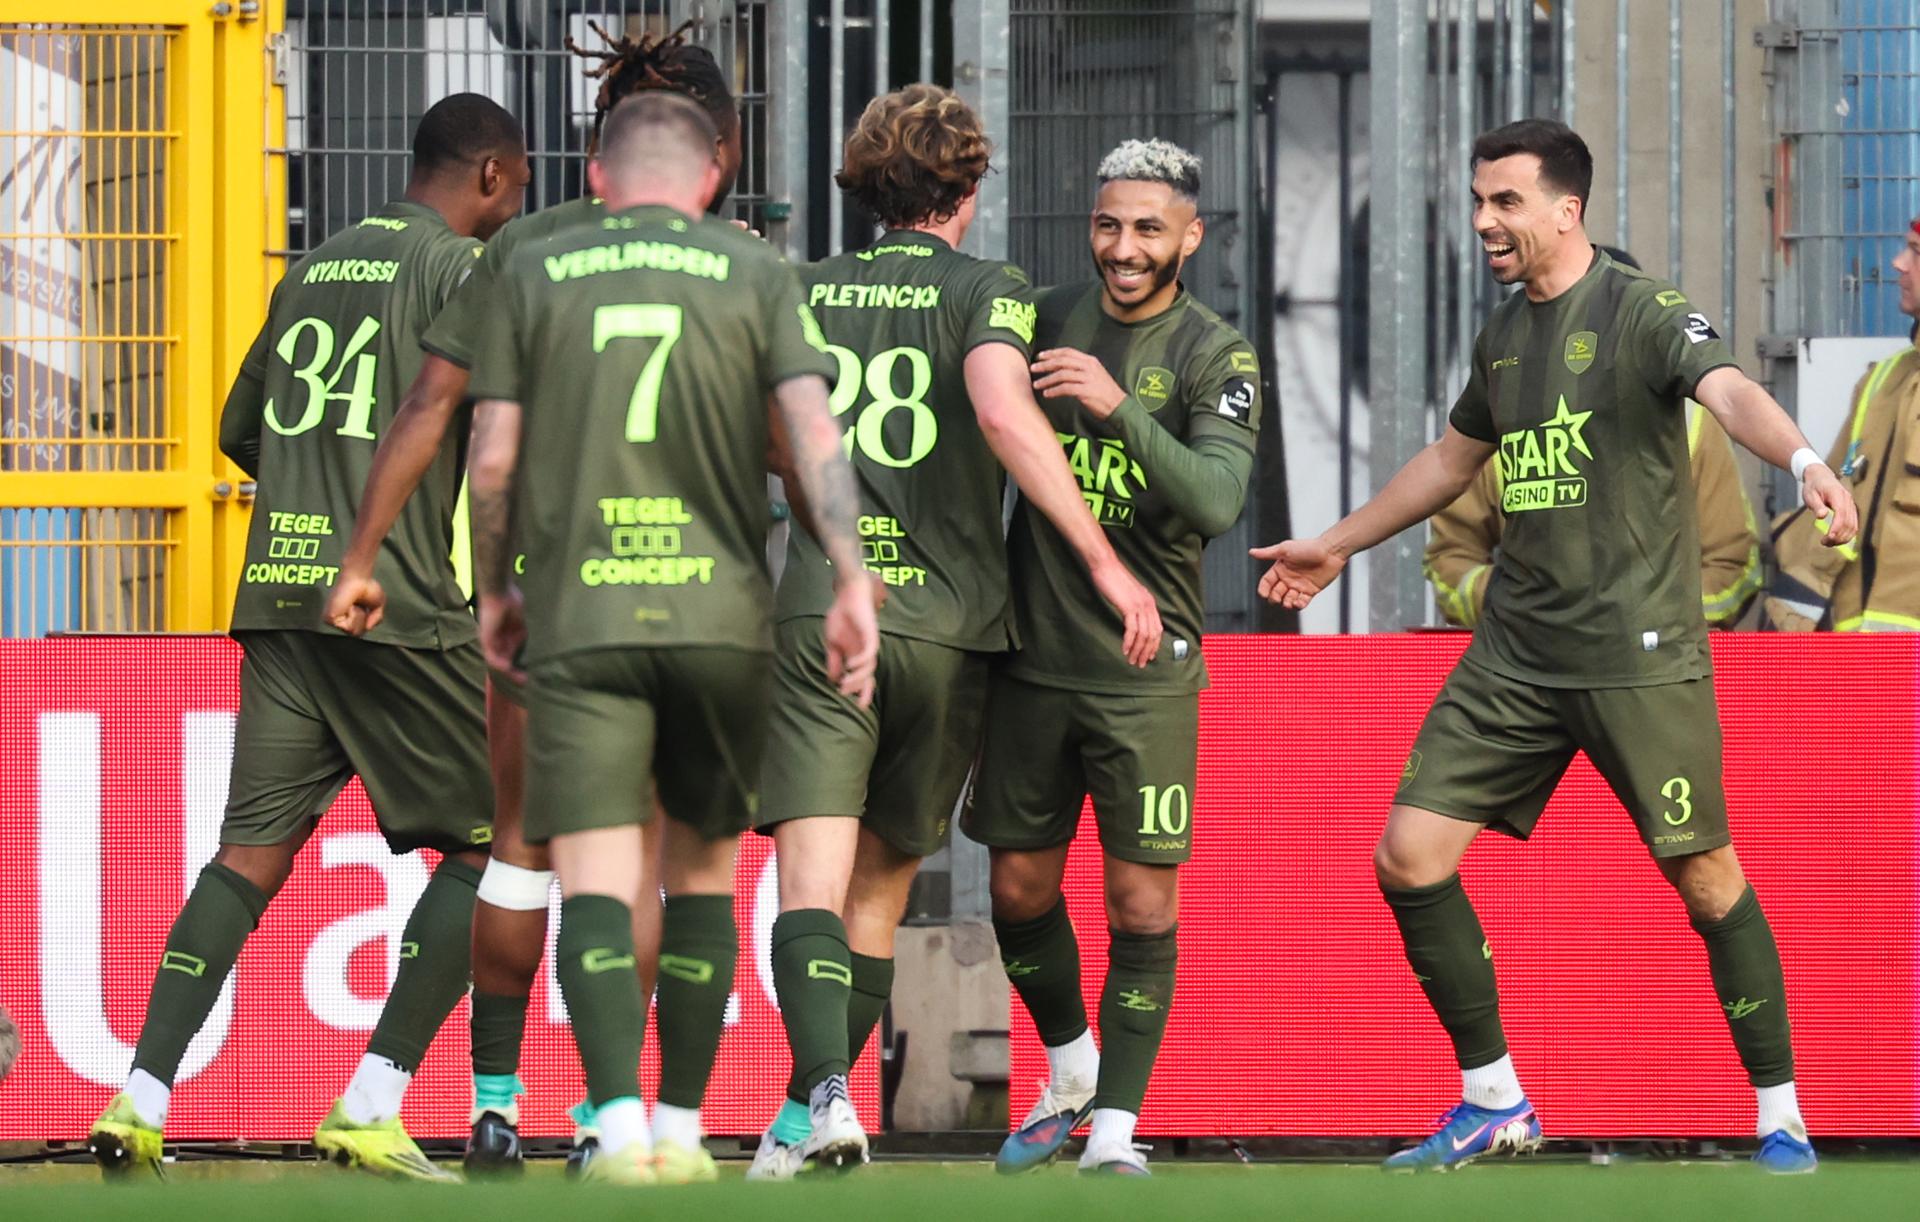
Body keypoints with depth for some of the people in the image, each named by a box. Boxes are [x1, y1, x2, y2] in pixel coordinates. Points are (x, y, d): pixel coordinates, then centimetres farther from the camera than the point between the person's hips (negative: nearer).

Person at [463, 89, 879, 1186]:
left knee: (597, 883, -6)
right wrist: (852, 580, -12)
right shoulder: (756, 274, 7)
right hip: (723, 616, 1)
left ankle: (621, 1124, -25)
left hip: (579, 619, -1)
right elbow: (813, 426, -7)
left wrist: (492, 592, 19)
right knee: (705, 870, 17)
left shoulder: (537, 275, 7)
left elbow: (493, 460, 5)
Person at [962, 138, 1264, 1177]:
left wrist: (1118, 405, -32)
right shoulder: (1041, 320, 5)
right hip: (1032, 655, 3)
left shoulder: (1217, 358, -5)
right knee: (1020, 890, 10)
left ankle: (1115, 1130, 1)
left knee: (1144, 905, -6)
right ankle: (1070, 1081, 33)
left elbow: (1215, 502, -20)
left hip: (1146, 668, -3)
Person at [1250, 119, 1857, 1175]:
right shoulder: (1505, 335, 13)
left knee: (1705, 877, -5)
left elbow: (1730, 392, -28)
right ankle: (1495, 1103, 13)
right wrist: (1338, 545, 40)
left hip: (1639, 652, -7)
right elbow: (1452, 458, 31)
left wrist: (1804, 462, -48)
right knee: (1409, 859, -1)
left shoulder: (1640, 312, -9)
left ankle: (1781, 1123, 9)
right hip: (1515, 650, 7)